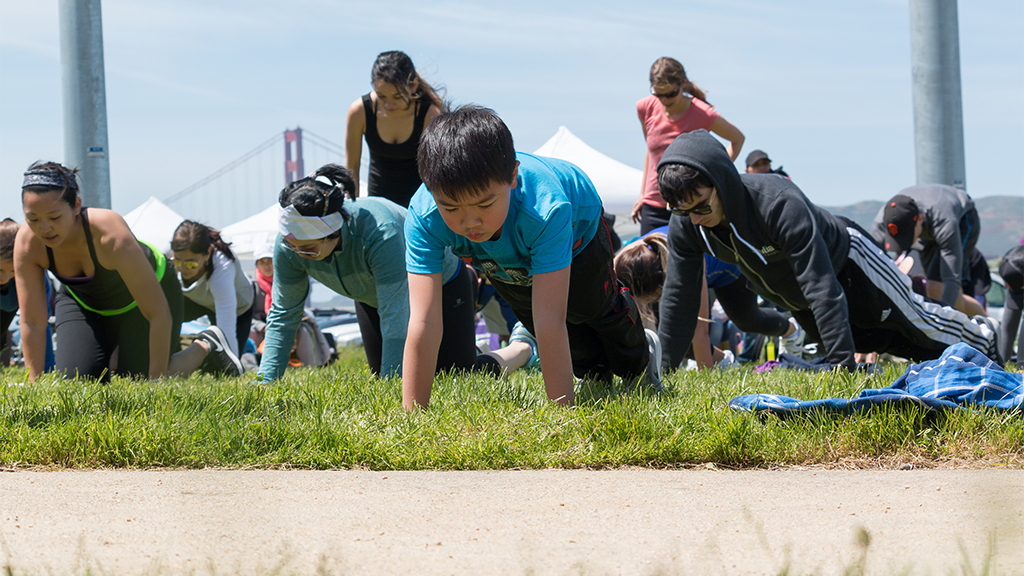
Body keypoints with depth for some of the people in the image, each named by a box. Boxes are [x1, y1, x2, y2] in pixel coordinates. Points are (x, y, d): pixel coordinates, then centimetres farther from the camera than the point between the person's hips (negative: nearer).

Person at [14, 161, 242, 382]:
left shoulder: (111, 234, -43)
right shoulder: (27, 242, -32)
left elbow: (159, 315, -35)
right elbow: (32, 323, -22)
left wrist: (155, 382, -32)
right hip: (83, 301, 4)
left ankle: (205, 347, 19)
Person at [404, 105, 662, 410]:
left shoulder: (545, 210, -53)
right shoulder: (423, 217, -46)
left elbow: (549, 321, -55)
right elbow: (424, 322, -49)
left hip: (577, 230, -2)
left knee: (599, 309, 23)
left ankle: (640, 358, 56)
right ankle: (599, 373, 51)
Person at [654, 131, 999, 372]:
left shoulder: (780, 204, -46)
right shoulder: (686, 223, -28)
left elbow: (822, 289, -47)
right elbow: (678, 296, -17)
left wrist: (842, 365, -50)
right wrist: (662, 372, -17)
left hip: (846, 263, -6)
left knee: (917, 323, 18)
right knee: (878, 341, 27)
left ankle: (981, 336, 47)